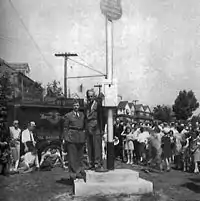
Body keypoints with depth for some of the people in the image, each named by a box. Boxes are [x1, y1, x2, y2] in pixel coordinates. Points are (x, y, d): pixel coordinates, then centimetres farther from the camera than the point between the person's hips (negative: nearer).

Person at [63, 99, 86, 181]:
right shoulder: (68, 115, 2)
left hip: (81, 137, 4)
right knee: (72, 156, 0)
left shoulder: (82, 114, 13)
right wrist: (65, 138, -6)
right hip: (72, 137, -4)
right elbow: (65, 127, 0)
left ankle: (80, 172, 21)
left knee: (80, 156, 10)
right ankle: (73, 173, 7)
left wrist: (85, 137, 8)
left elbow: (84, 126, 15)